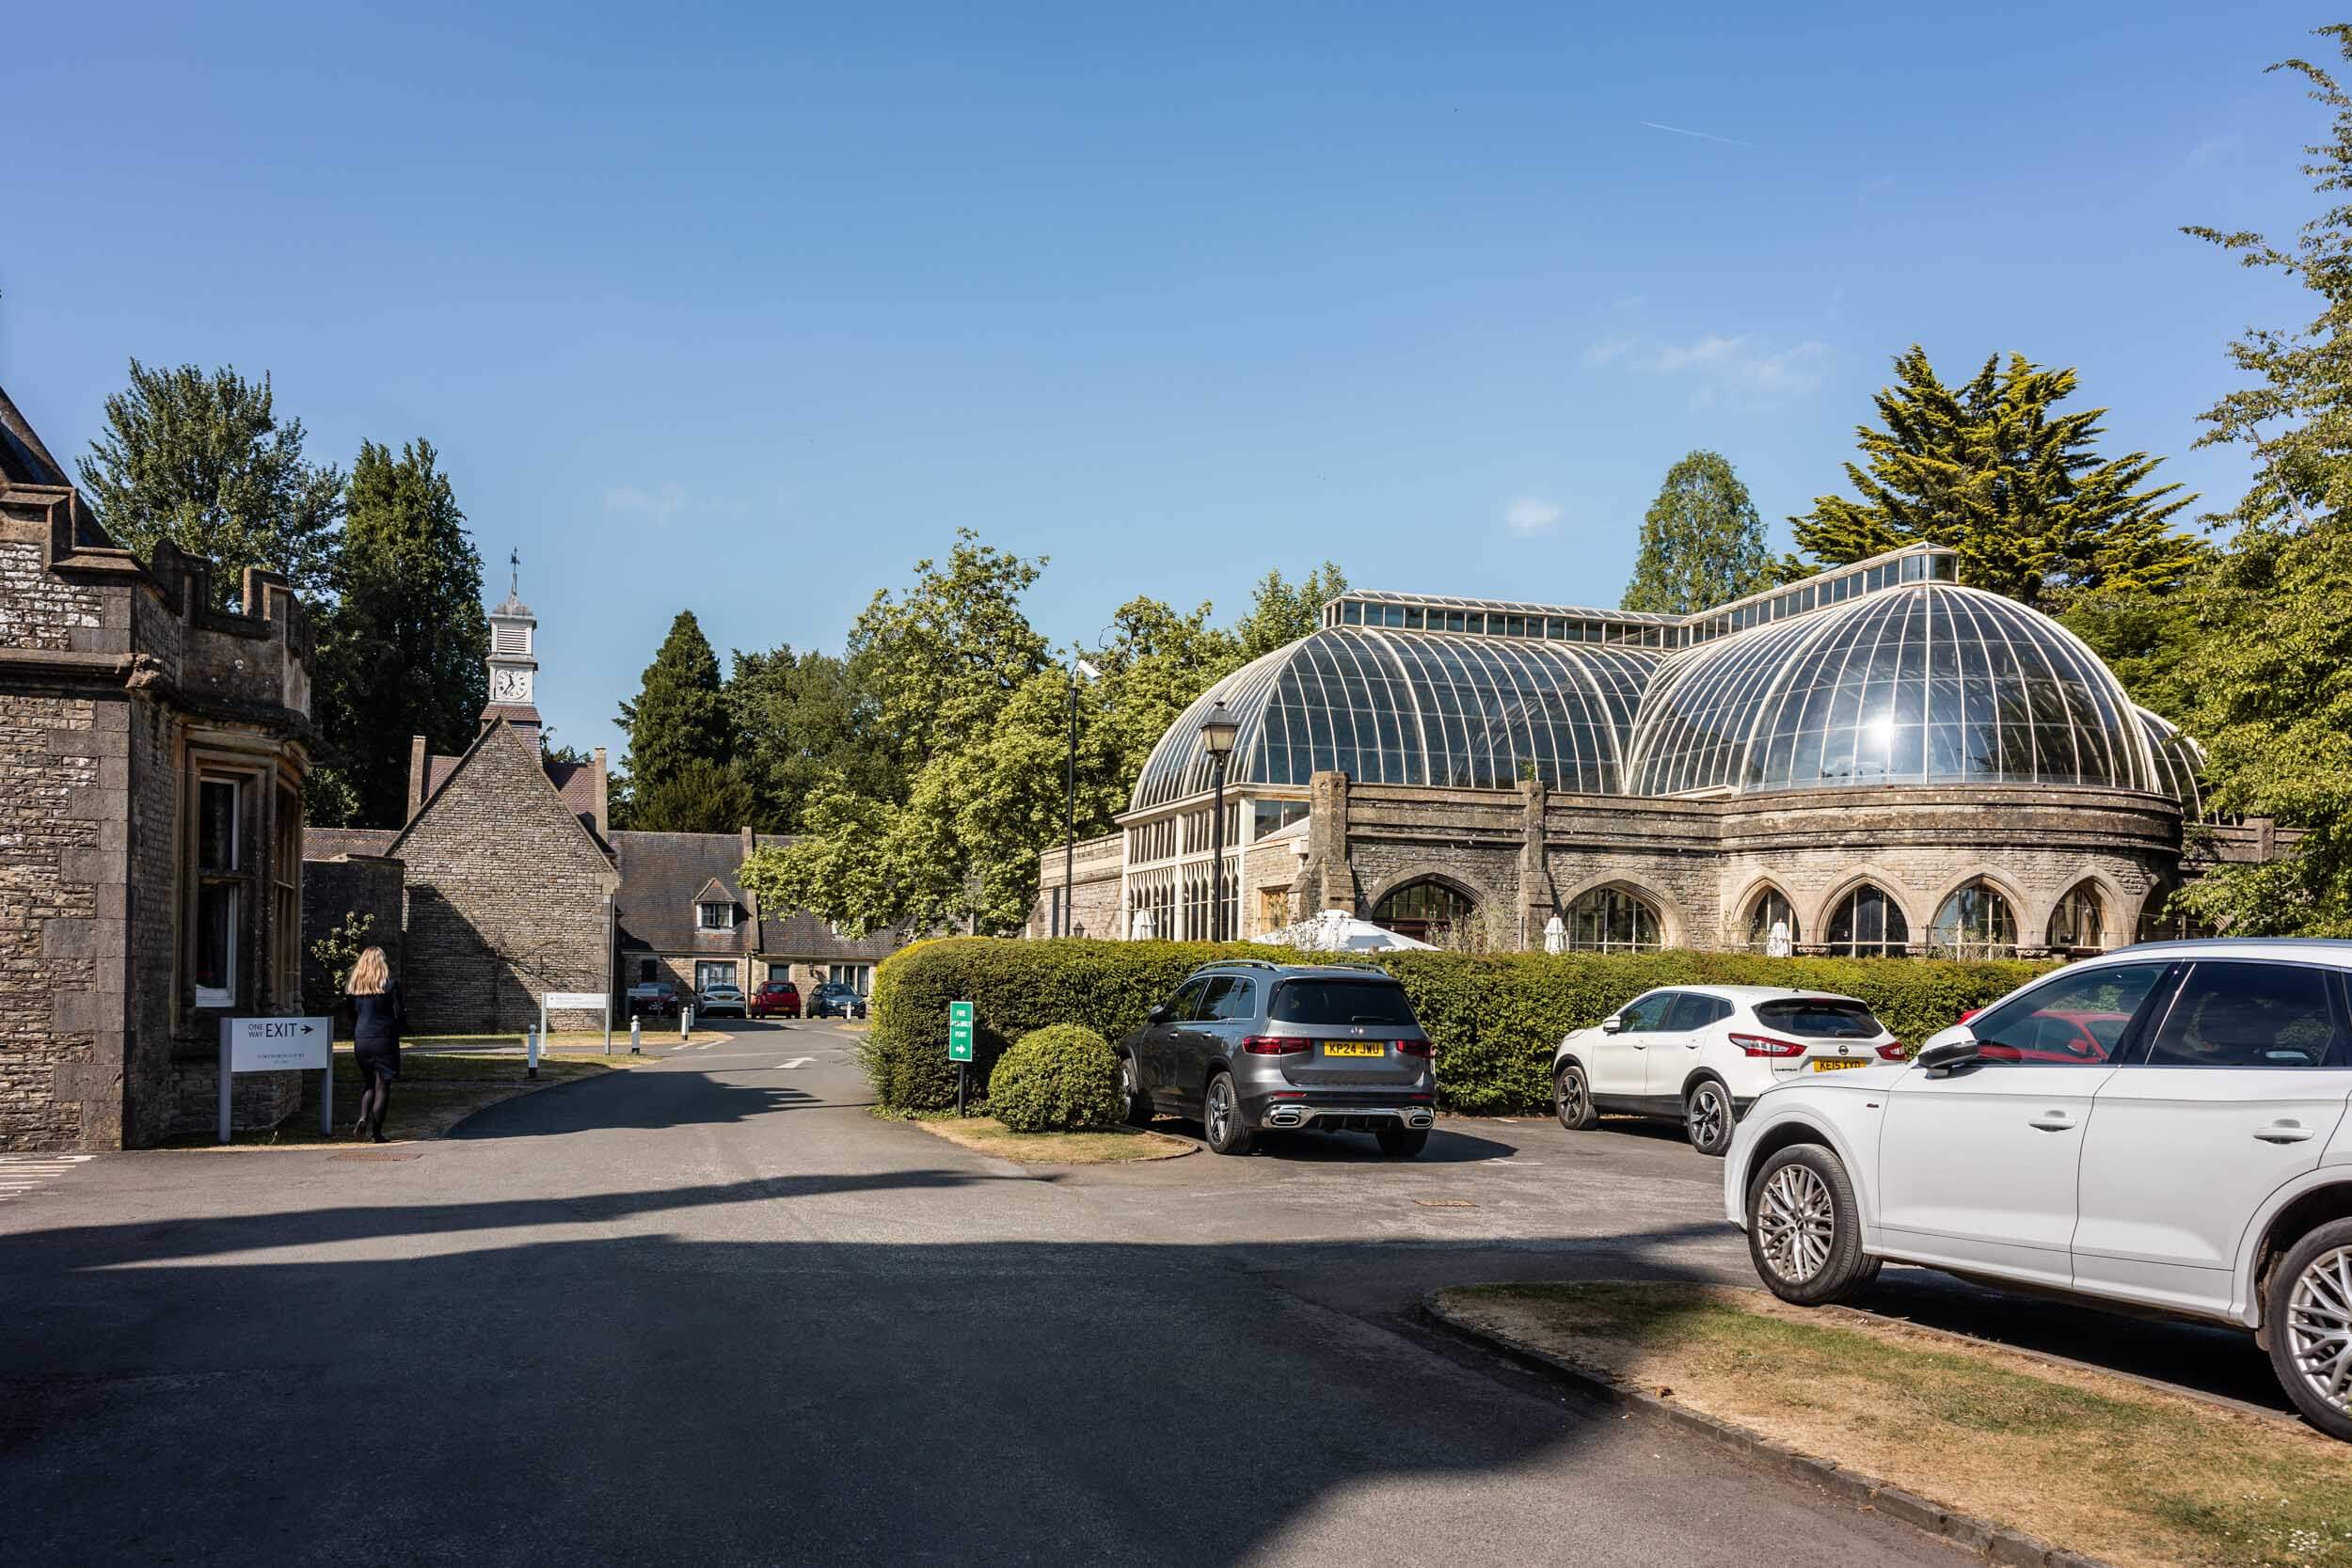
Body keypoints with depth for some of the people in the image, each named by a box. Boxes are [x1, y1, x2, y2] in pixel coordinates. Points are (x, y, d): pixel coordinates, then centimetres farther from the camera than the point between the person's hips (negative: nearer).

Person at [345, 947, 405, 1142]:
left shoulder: (354, 986, 4)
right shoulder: (390, 984, -7)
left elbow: (351, 1016, 9)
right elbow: (398, 1014, -7)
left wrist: (355, 1039, 18)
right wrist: (404, 1024, 14)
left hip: (362, 1040, 4)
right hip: (385, 1038, -4)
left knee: (367, 1083, 19)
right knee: (382, 1085, 2)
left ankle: (363, 1118, -3)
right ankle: (375, 1132, 1)